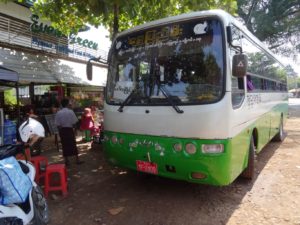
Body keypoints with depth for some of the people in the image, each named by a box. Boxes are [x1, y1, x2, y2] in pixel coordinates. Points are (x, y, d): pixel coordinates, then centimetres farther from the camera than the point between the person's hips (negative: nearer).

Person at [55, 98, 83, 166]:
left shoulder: (58, 113, -6)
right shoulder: (71, 111, -9)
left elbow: (58, 124, -6)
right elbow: (74, 122, -7)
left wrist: (60, 130, 7)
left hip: (62, 130, 1)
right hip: (69, 129, -1)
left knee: (65, 145, 9)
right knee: (73, 144, 10)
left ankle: (66, 161, 16)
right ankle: (77, 159, 16)